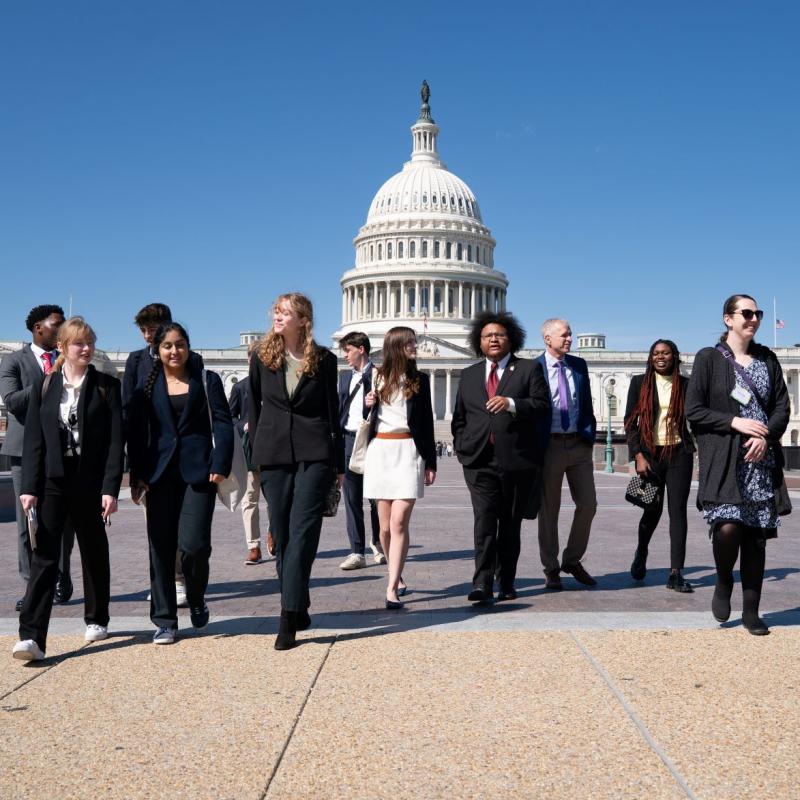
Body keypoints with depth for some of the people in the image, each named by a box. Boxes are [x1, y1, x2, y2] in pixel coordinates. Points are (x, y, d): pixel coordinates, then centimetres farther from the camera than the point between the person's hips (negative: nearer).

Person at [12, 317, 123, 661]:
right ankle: (32, 637, -11)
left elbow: (115, 440, -4)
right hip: (52, 481, 0)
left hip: (90, 482, 0)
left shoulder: (106, 386, 1)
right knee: (44, 555, -7)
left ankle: (96, 620, 30)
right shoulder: (44, 387, 6)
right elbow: (33, 440, 3)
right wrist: (29, 487, -6)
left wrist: (111, 488, -11)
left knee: (94, 552, 13)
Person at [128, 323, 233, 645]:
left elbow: (222, 424, 1)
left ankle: (196, 599, 20)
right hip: (161, 473, 2)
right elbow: (136, 433, 7)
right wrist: (138, 476, -1)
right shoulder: (147, 386, 10)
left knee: (194, 543, -11)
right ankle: (164, 620, 12)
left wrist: (219, 465, -10)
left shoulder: (207, 381, 7)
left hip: (198, 472, -2)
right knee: (161, 546, 2)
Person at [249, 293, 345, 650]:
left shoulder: (323, 359, 3)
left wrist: (339, 463, 7)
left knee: (302, 533, -10)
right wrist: (256, 453, 9)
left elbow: (332, 410, 8)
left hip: (314, 454, -2)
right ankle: (299, 610, 20)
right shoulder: (262, 357, 7)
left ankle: (288, 619, -11)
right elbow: (254, 406, 13)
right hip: (274, 454, 3)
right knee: (282, 535, 6)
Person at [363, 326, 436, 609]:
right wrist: (368, 405, -3)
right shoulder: (377, 378, 9)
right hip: (380, 451, 2)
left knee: (399, 522, -13)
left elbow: (427, 423, 9)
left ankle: (392, 589, -14)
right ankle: (397, 577, 25)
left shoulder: (420, 380, 8)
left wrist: (431, 463, 6)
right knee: (385, 525, 5)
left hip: (409, 452, -2)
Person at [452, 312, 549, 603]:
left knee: (510, 523, 7)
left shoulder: (529, 369, 7)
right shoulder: (469, 375, 18)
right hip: (479, 461, 1)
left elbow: (542, 404, -6)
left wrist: (511, 403, -21)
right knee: (484, 520, -11)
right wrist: (462, 447, 9)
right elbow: (459, 417, 22)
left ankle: (507, 582, 17)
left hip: (517, 460, -1)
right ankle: (483, 583, -14)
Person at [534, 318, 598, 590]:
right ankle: (551, 569, 16)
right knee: (548, 509, 5)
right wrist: (534, 447, -8)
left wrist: (589, 435, 4)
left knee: (588, 504, 4)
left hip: (579, 444, 4)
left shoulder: (579, 366, 9)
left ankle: (572, 560, 22)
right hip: (549, 445, -4)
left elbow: (586, 403, 14)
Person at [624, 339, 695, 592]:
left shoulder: (685, 384, 6)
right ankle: (641, 554, 37)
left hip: (679, 454, 0)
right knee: (652, 510, 7)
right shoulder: (639, 382, 4)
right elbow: (630, 421, 2)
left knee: (678, 511, -5)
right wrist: (638, 456, -6)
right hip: (650, 454, 0)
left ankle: (675, 574, -4)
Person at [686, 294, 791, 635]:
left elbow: (782, 407, 10)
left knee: (757, 534, 3)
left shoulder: (766, 358, 13)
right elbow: (693, 411, -3)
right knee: (728, 526, -19)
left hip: (762, 458, 4)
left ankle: (751, 611, 13)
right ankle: (723, 582, 12)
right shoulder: (709, 358, 1)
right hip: (723, 460, -4)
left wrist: (766, 437, -8)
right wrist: (734, 422, -13)